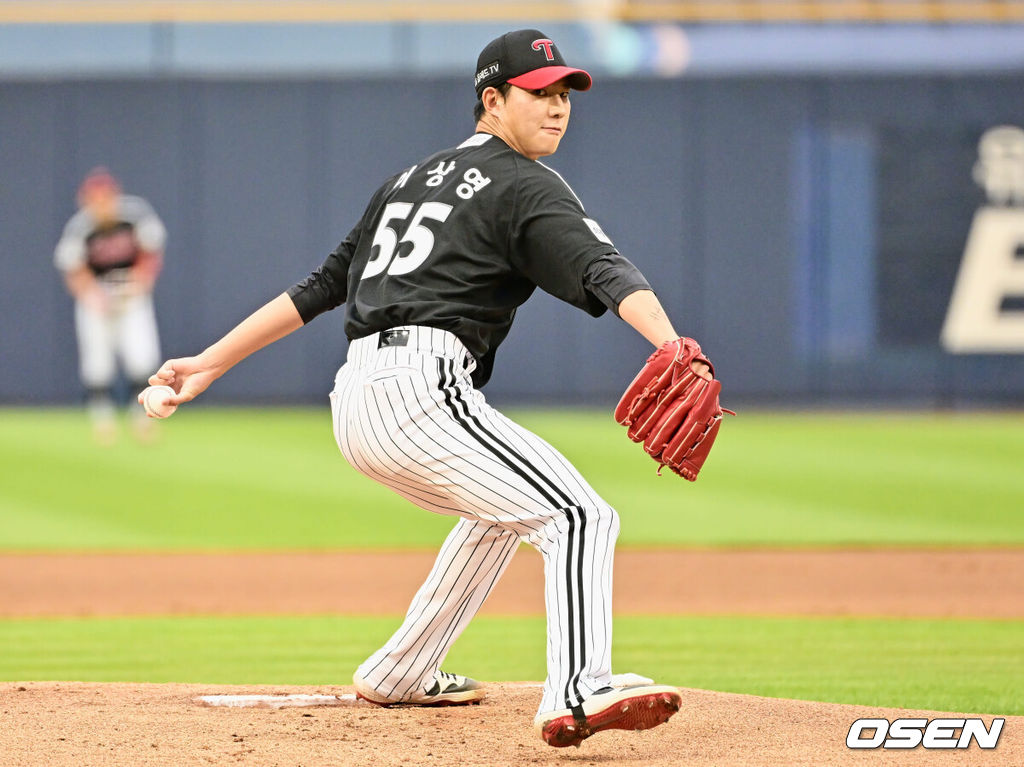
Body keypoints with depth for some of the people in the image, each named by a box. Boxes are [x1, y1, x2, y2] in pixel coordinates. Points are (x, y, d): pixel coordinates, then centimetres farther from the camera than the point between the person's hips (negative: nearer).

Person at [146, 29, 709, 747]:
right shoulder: (526, 185, 1)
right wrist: (673, 347, -32)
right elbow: (602, 271, -17)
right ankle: (577, 695, -39)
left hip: (353, 402, 9)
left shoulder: (413, 179, 26)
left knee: (502, 511, 32)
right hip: (420, 389, -9)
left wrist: (211, 363, 26)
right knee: (579, 517, -16)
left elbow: (321, 286, 24)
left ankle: (398, 675, 35)